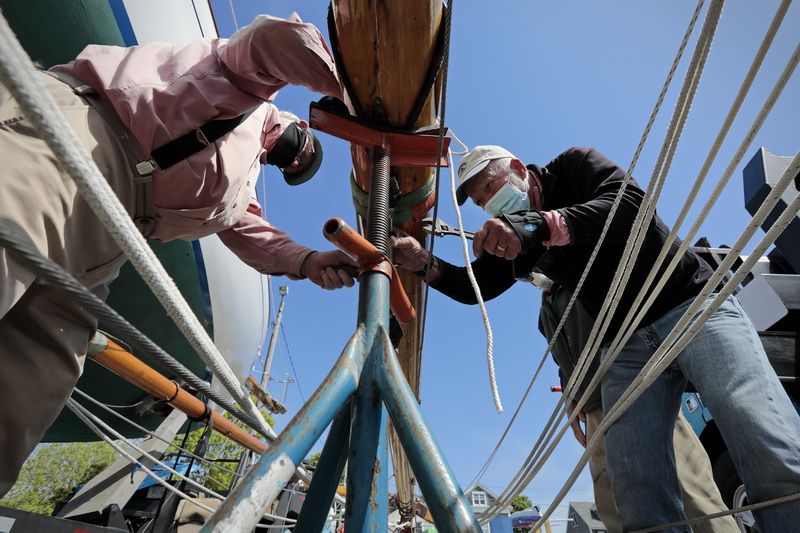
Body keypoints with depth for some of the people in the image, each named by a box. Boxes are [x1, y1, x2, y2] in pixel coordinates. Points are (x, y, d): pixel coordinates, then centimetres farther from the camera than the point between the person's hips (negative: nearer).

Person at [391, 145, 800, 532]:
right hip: (627, 347, 4)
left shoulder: (574, 164, -1)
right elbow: (474, 287, 9)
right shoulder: (517, 230, 12)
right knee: (639, 498, -9)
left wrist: (541, 224, -35)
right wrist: (424, 263, -9)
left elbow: (631, 203, -20)